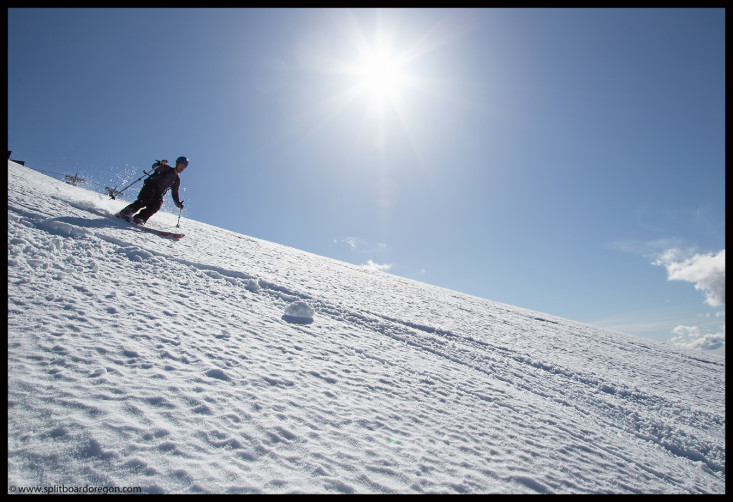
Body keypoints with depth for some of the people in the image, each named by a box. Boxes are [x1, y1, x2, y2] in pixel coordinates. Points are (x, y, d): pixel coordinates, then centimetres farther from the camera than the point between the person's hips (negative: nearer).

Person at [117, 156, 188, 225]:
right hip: (151, 187, -4)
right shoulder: (167, 169, 11)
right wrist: (160, 163, -24)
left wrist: (178, 204, 11)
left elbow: (174, 194, 24)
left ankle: (139, 218, -30)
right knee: (145, 200, -27)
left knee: (156, 206, -25)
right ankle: (126, 212, -24)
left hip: (158, 195, 4)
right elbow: (154, 167, -2)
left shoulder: (177, 181, 21)